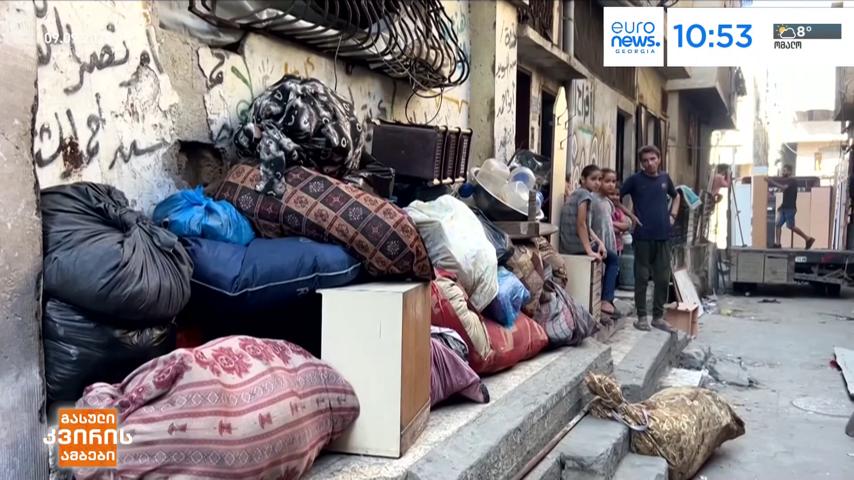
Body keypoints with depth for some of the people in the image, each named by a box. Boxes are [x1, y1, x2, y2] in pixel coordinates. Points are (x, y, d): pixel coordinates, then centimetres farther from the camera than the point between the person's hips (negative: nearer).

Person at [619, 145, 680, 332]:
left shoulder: (665, 178, 9)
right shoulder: (635, 179, -3)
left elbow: (675, 196, 26)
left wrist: (672, 215, 13)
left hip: (663, 236, 4)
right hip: (643, 236, -4)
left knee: (663, 278, 7)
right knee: (642, 277, 2)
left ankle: (658, 316, 18)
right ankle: (642, 316, 11)